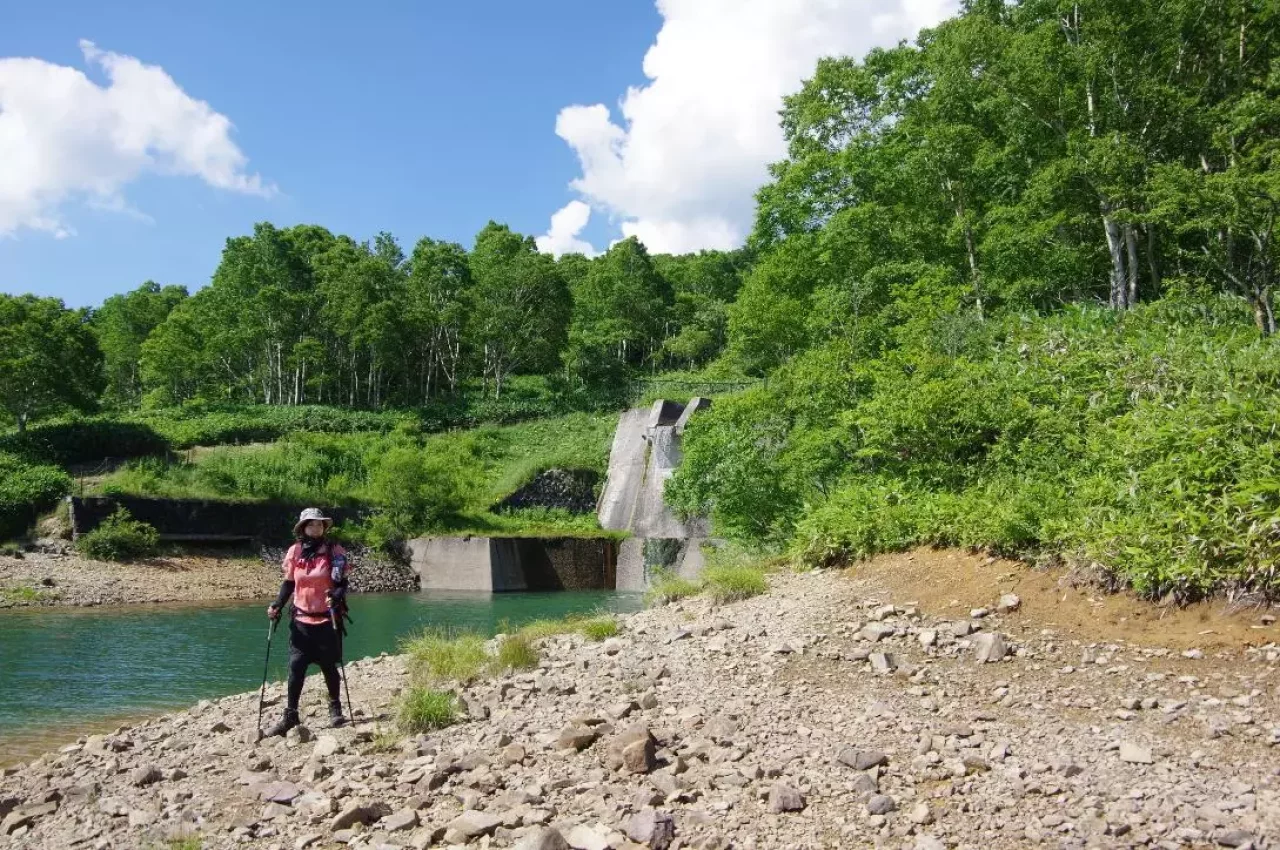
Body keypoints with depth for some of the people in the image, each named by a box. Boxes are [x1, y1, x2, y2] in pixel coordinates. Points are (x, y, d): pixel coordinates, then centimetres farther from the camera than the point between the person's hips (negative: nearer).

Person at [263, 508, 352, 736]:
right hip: (301, 619, 2)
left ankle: (335, 709, 26)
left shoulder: (334, 552, -3)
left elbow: (342, 583, -2)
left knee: (329, 666, 7)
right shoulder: (294, 552, 3)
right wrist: (277, 605, -3)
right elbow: (288, 583, 10)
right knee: (296, 667, -1)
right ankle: (290, 716, 8)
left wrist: (337, 597, -23)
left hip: (326, 620, -2)